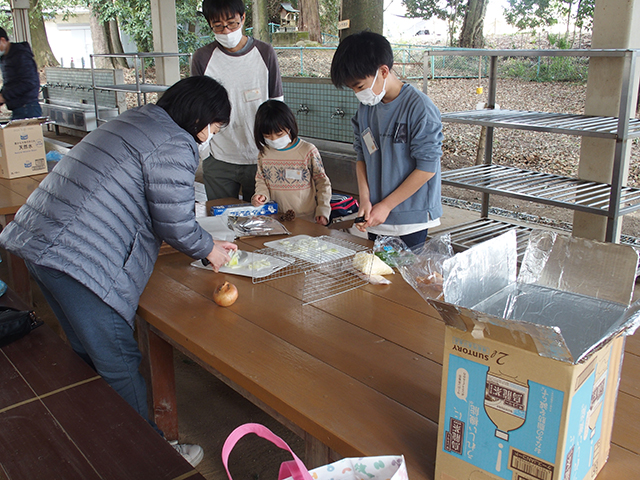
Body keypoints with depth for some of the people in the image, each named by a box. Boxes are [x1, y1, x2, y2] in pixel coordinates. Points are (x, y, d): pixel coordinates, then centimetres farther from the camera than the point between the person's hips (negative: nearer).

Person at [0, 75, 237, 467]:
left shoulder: (139, 120, 19)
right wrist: (207, 249, 8)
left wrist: (207, 242, 23)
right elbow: (176, 224, -13)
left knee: (90, 355, 23)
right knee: (119, 365, 3)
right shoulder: (174, 145, -13)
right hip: (79, 260, -10)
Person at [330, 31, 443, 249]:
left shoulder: (420, 108, -15)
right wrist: (365, 200, -4)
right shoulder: (366, 108, 5)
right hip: (375, 217, 6)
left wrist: (386, 206, -12)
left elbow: (427, 167, -15)